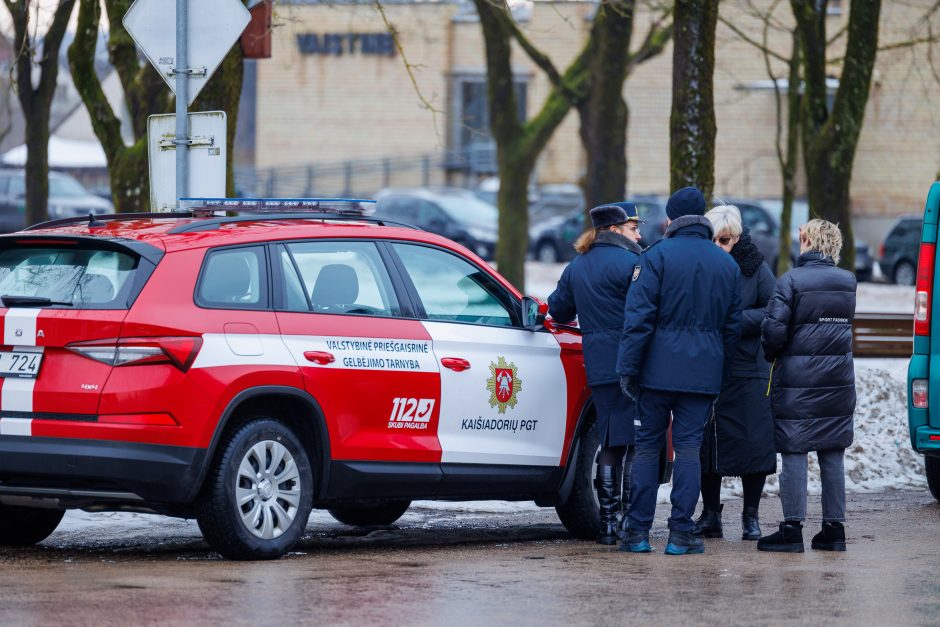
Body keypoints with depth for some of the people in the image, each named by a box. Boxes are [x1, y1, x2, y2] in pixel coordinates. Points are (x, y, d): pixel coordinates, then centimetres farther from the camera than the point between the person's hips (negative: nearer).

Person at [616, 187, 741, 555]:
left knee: (648, 445, 4)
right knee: (688, 447, 3)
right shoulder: (728, 264, 11)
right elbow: (732, 326, 15)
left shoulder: (657, 256, -4)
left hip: (659, 369, -3)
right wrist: (718, 367, 21)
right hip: (704, 373, 3)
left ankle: (638, 532, 3)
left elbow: (639, 317, -9)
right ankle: (681, 534, 0)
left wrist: (627, 368, -7)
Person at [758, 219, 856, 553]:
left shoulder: (791, 281, -11)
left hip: (796, 381, -5)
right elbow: (845, 324, 13)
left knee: (794, 453, 0)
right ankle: (834, 528, 12)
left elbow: (774, 329, -15)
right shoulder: (848, 282, 6)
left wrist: (771, 355, 3)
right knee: (832, 456, 10)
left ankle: (792, 528, -1)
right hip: (838, 382, 5)